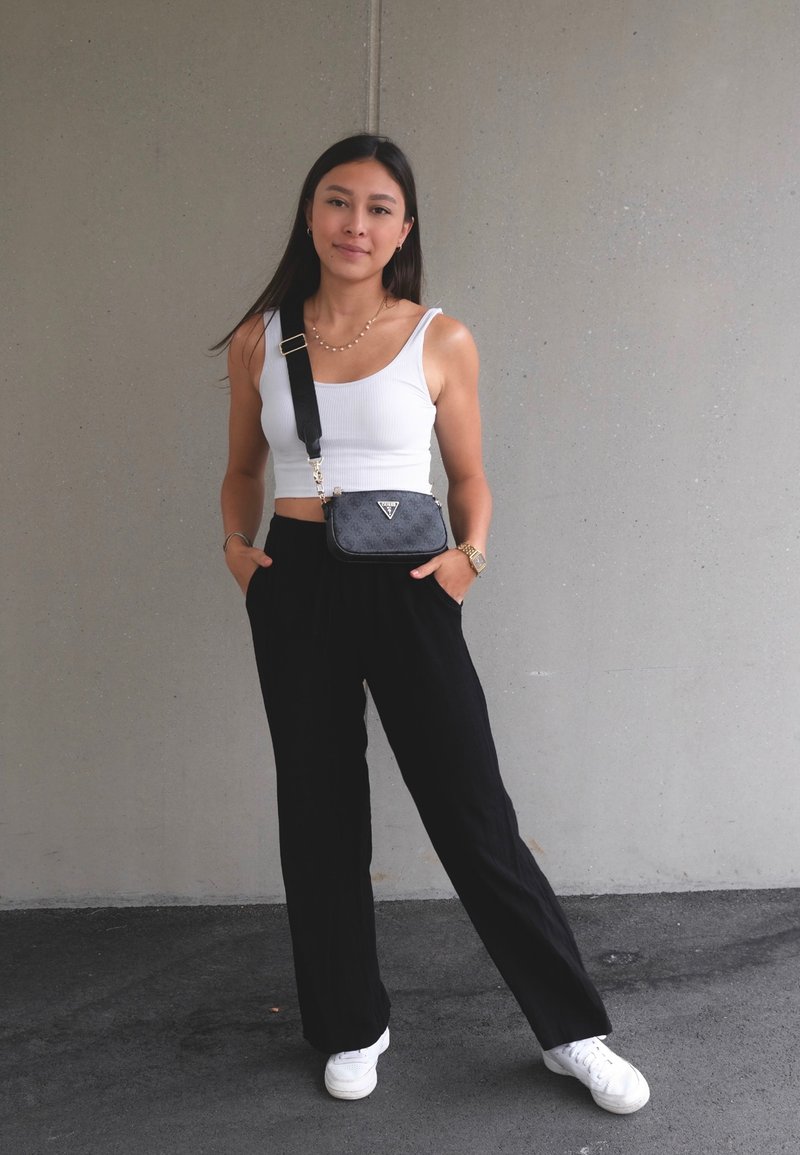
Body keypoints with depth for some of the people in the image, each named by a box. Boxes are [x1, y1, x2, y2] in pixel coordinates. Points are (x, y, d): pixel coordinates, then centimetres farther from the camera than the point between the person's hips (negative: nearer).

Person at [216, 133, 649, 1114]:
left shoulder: (439, 341, 1)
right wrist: (236, 541, -1)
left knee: (473, 813, 0)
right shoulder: (259, 339, 6)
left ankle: (575, 1032, 20)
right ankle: (352, 1027, 32)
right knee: (318, 810, 11)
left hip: (404, 590, -2)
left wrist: (469, 550, -9)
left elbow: (469, 478, 8)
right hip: (294, 589, 3)